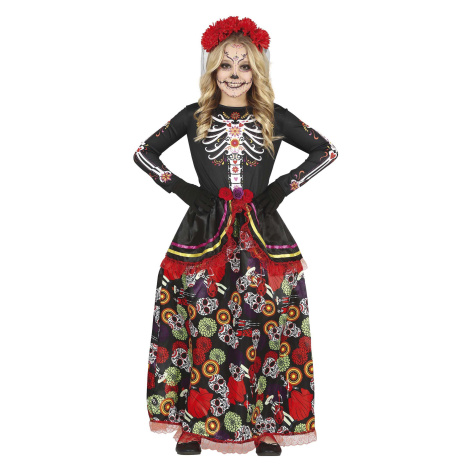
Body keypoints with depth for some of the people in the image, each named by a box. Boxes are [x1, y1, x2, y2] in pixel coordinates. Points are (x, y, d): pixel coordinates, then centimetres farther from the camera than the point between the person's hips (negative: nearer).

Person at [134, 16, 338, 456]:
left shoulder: (274, 117, 7)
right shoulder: (194, 116, 8)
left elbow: (327, 150, 12)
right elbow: (143, 153, 12)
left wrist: (282, 187, 2)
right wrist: (183, 189, 1)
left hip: (262, 236, 0)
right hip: (205, 234, 0)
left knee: (265, 326, -1)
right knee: (201, 326, -1)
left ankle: (266, 426, 12)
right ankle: (192, 423, 13)